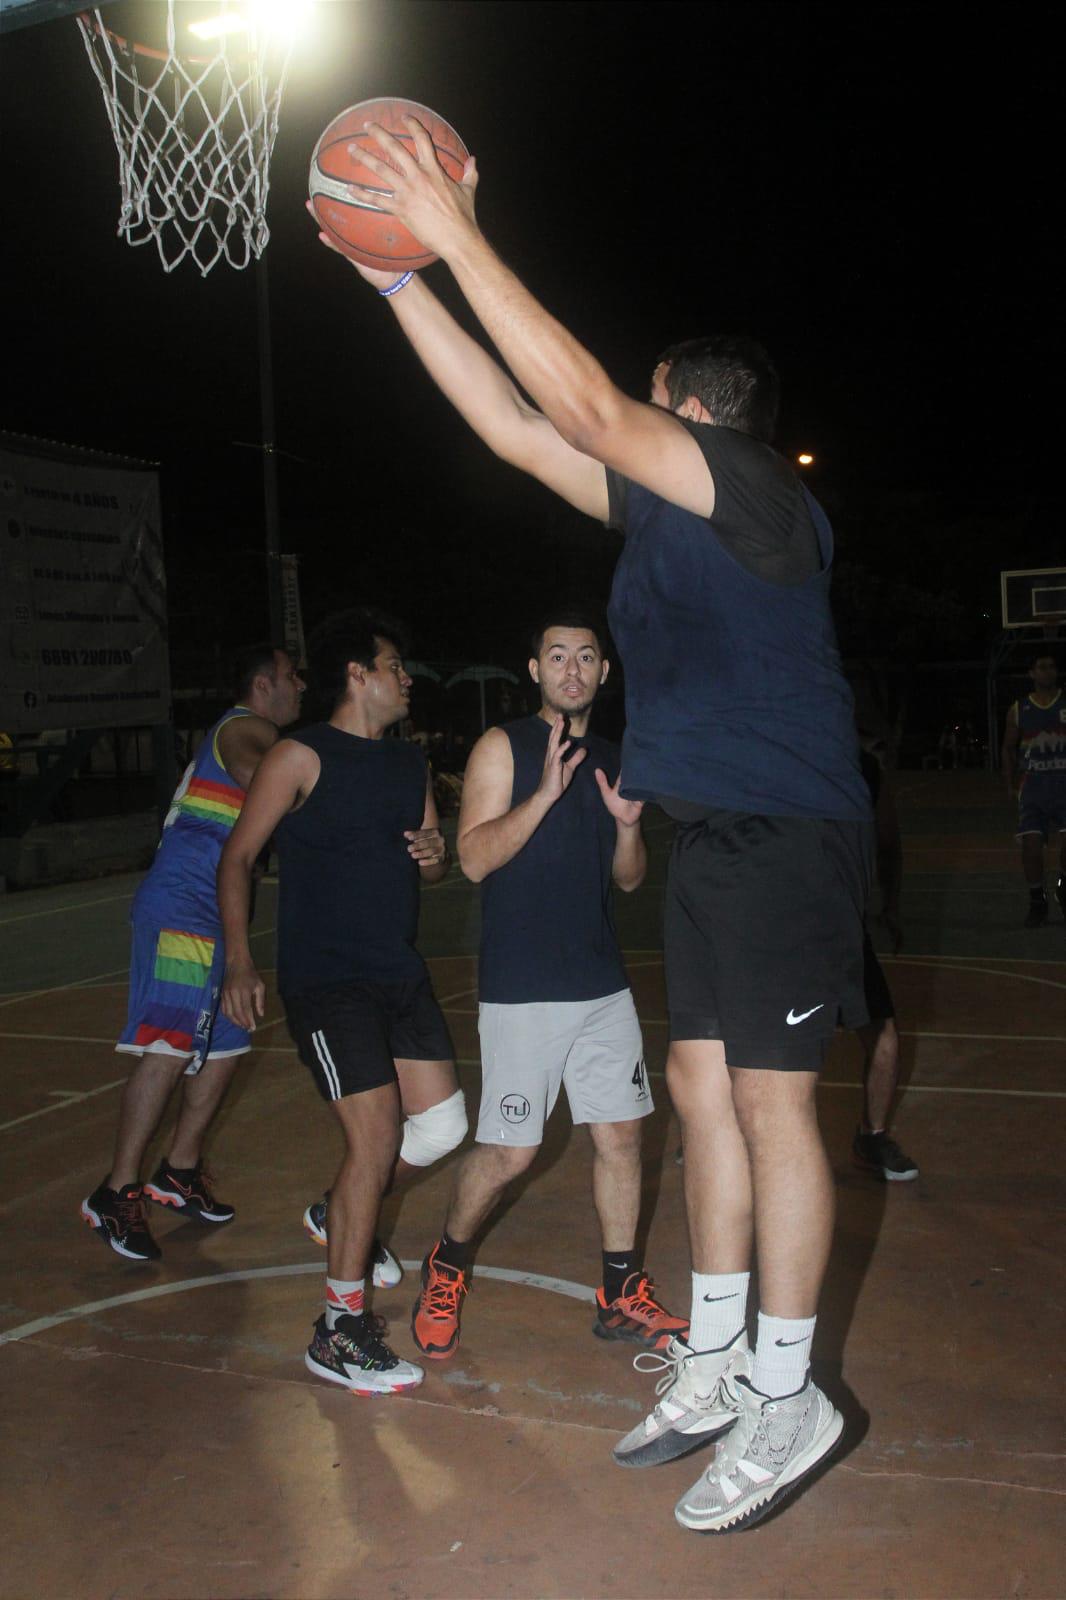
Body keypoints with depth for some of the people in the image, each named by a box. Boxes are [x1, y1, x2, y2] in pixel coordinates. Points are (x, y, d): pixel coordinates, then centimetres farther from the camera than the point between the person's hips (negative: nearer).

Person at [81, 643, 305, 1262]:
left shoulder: (244, 734, 24)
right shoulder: (245, 728, -6)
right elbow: (255, 775, -30)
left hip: (209, 916, 11)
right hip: (181, 910, -11)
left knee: (224, 1046, 12)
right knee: (170, 1047, -14)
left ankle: (180, 1172, 24)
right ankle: (118, 1193, -8)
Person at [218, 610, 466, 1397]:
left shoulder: (411, 762, 15)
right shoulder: (303, 756, -6)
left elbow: (435, 859, 22)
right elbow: (238, 858, -5)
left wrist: (436, 858, -4)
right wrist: (239, 962, -14)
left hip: (401, 973, 7)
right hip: (325, 980, -7)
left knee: (443, 1127, 3)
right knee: (376, 1134, -13)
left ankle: (347, 1213, 33)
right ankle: (339, 1331, 1)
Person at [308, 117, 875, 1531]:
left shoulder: (759, 493, -12)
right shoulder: (660, 507, 13)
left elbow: (587, 404, -23)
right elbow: (517, 426, 11)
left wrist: (461, 239, -20)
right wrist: (402, 282, 8)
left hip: (787, 839, -9)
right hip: (713, 836, 9)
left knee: (771, 1101, -3)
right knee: (703, 1092, 11)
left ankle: (786, 1399, 11)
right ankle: (715, 1366, 25)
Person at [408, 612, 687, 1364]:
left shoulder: (612, 760, 13)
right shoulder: (504, 747, -4)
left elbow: (629, 878, 15)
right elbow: (475, 858, -13)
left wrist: (629, 824, -5)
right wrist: (545, 795, -24)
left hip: (603, 984, 6)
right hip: (522, 990, -6)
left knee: (621, 1135, 7)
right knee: (510, 1150, -2)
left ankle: (623, 1295, 21)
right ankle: (447, 1267, 24)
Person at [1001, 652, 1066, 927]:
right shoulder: (1018, 711, 6)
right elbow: (1009, 749, 13)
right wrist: (1010, 785, 5)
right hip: (1033, 784, 1)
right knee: (1031, 843, -6)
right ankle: (1037, 901, 9)